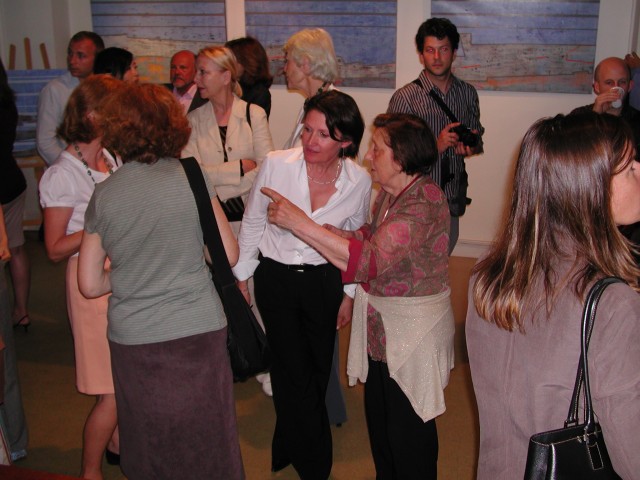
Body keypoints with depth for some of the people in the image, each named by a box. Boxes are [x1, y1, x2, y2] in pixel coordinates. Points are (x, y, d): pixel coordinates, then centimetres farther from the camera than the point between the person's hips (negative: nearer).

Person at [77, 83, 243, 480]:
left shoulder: (103, 196, -2)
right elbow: (228, 255, -4)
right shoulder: (192, 178, -8)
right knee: (204, 446, 14)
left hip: (132, 342, 2)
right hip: (198, 332, -2)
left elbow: (91, 284, 2)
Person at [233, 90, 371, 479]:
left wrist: (349, 293, 7)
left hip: (324, 281, 2)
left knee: (316, 372, 14)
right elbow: (253, 222, -1)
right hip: (275, 278, -1)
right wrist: (242, 276, 4)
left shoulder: (360, 181, -12)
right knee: (297, 374, 2)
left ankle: (289, 448, 42)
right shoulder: (276, 164, -16)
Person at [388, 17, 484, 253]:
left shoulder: (468, 93, 7)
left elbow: (477, 137, 18)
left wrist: (470, 147, -5)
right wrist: (436, 146, -22)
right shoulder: (405, 97, -9)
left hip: (452, 199, 5)